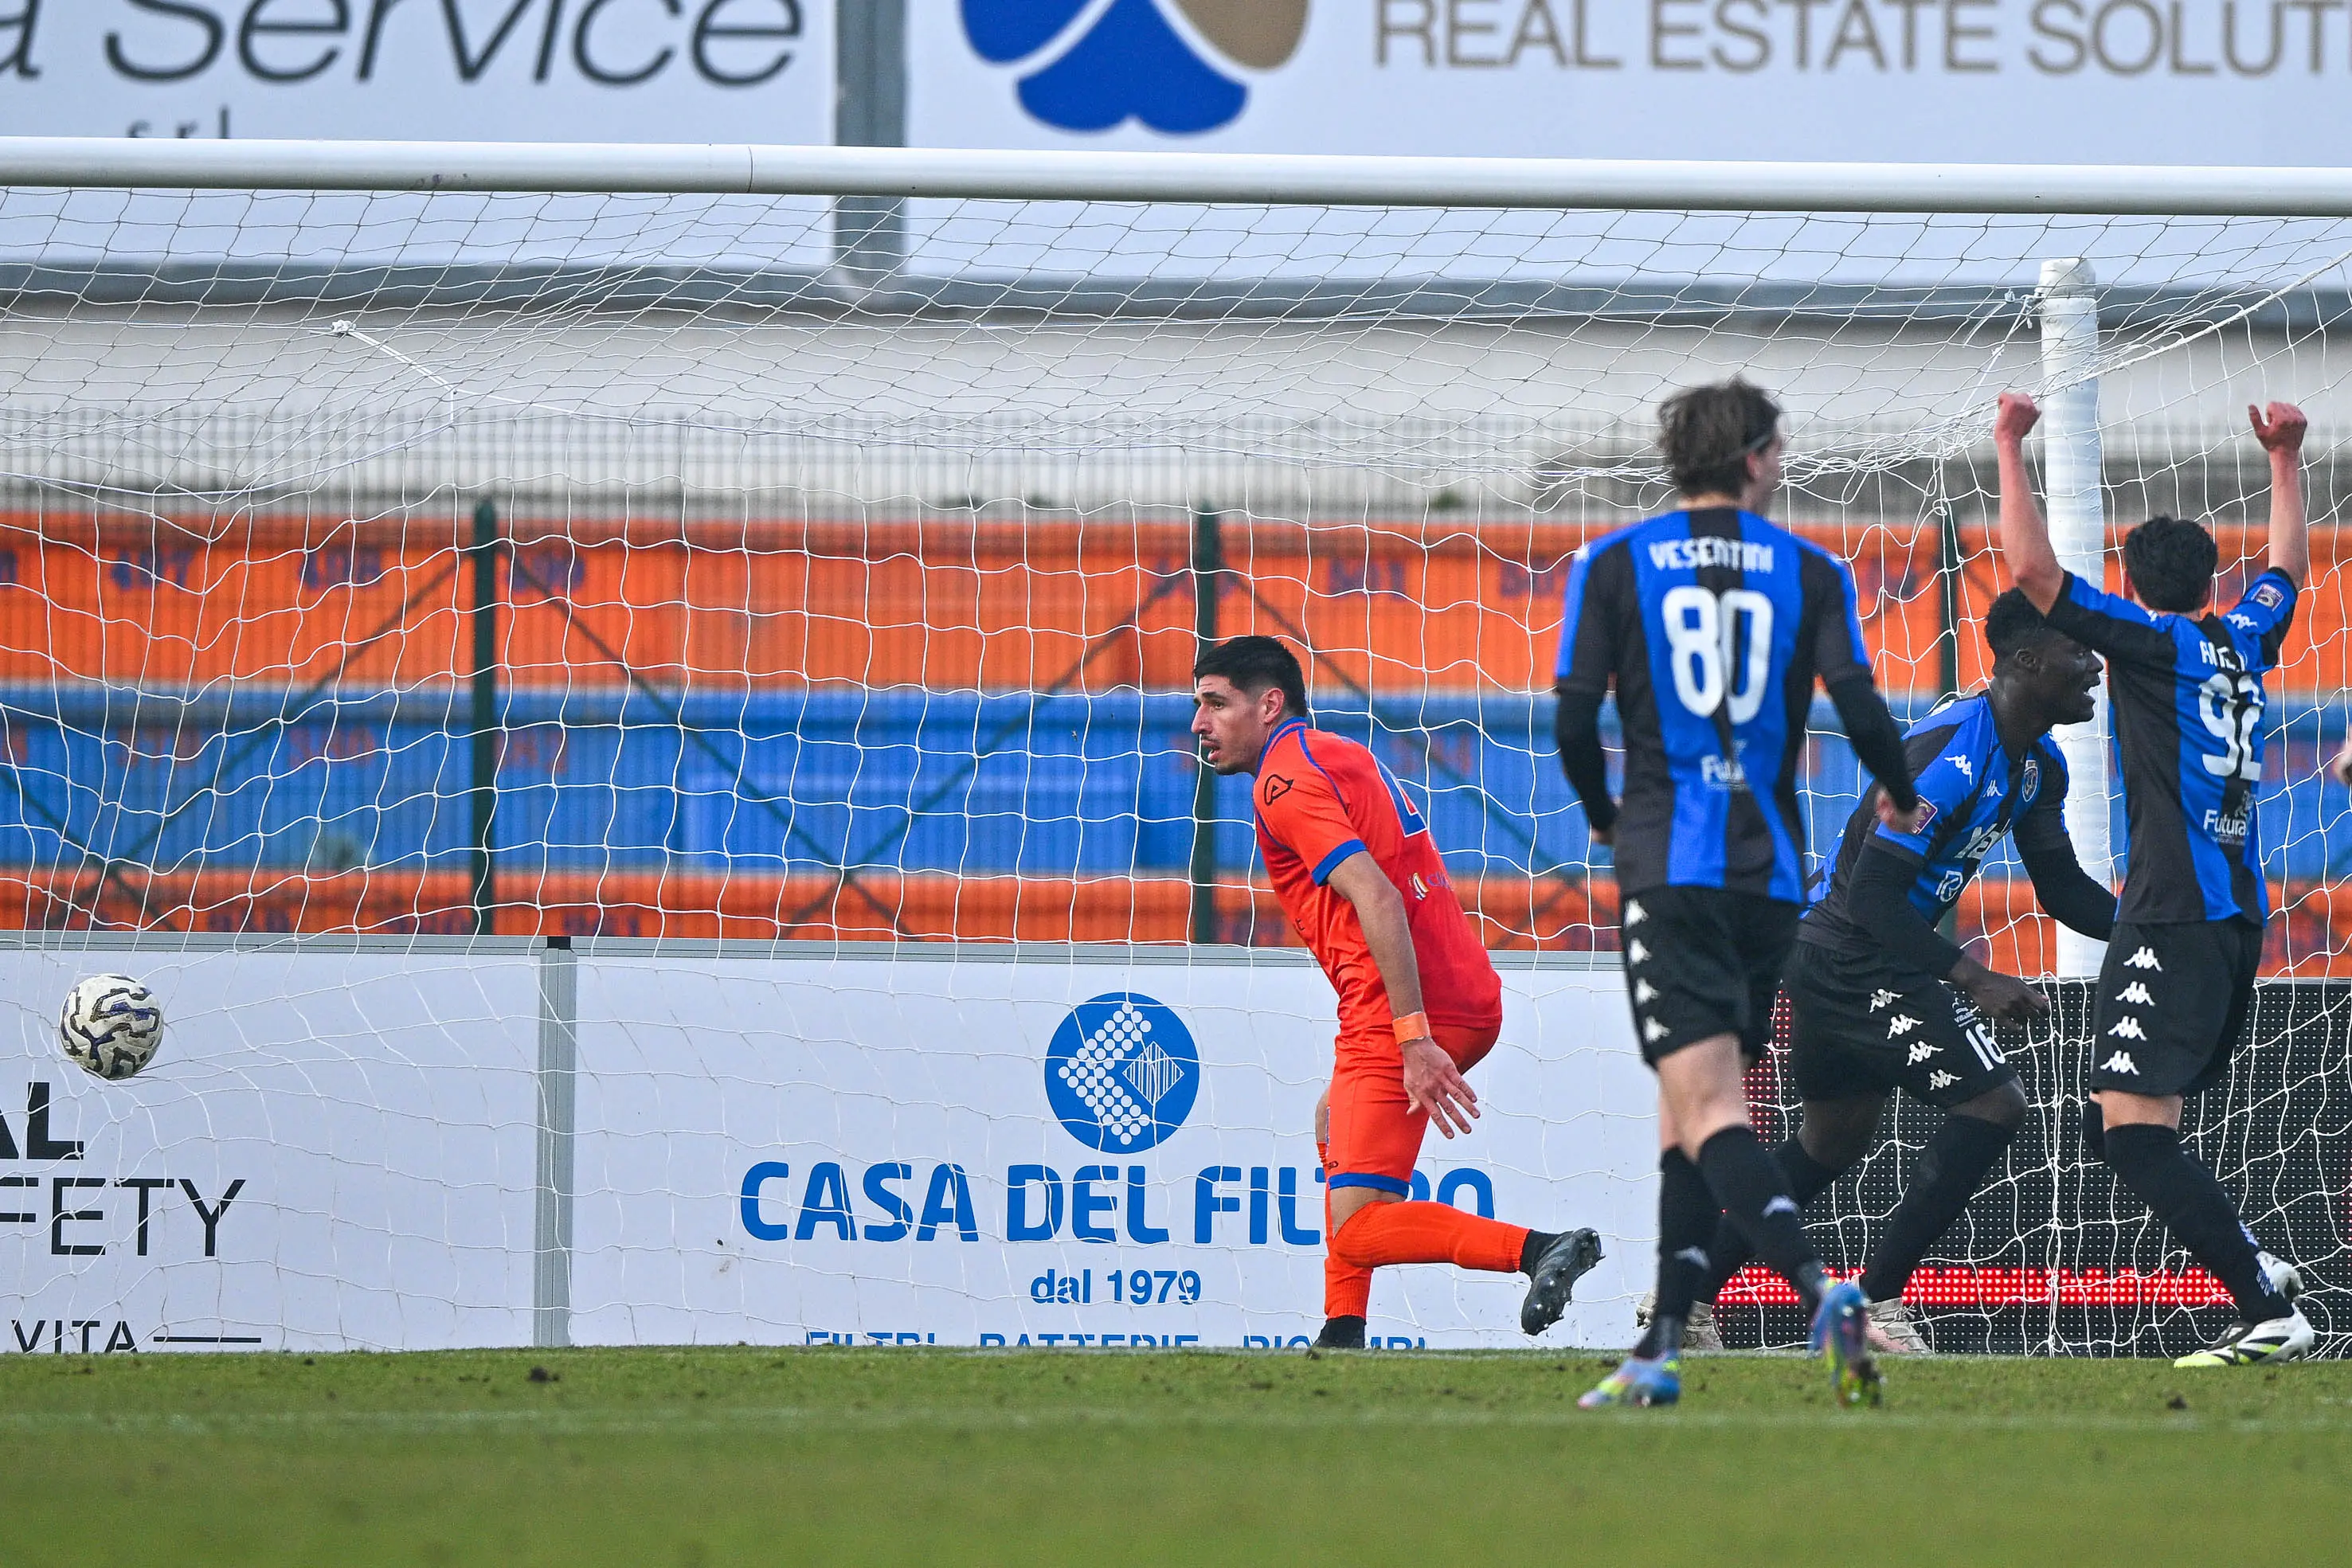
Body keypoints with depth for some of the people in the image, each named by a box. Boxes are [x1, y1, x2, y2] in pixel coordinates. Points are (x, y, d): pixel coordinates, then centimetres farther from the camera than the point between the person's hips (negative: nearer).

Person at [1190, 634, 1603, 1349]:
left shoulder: (1285, 781, -8)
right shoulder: (1341, 755, 22)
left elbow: (1376, 898, -20)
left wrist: (1414, 1038, -25)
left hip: (1406, 1012, -10)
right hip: (1472, 997, 10)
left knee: (1357, 1231, -13)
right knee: (1337, 1129, 34)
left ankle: (1539, 1250, -29)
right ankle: (1344, 1332, 30)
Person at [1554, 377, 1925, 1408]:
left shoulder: (1614, 566, 3)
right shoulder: (1809, 572, 5)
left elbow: (1575, 715, -3)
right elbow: (1859, 708, -3)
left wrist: (1602, 816, 17)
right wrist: (1901, 798, 18)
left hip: (1667, 865, -3)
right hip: (1769, 871, 3)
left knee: (1707, 1109, -12)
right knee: (1692, 1106, 15)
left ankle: (1819, 1291, -35)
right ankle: (1663, 1348, 13)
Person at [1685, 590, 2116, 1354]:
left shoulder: (2038, 766, 6)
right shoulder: (1952, 752, -25)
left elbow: (2063, 888, 14)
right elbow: (1874, 895, -27)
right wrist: (1973, 979, -30)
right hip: (1860, 961, -11)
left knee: (1834, 1138, 23)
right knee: (1995, 1102, -15)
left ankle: (1688, 1298, 30)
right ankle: (1877, 1302, -9)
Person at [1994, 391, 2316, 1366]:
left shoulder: (2151, 638, -4)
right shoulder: (2241, 641, 15)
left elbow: (2032, 569, -12)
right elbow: (2287, 567, 37)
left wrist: (2010, 448, -4)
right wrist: (2284, 459, 47)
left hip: (2175, 914, -8)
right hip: (2241, 914, 8)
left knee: (2133, 1126, -15)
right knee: (2128, 1128, 13)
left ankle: (2269, 1309, -23)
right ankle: (2262, 1279, 6)